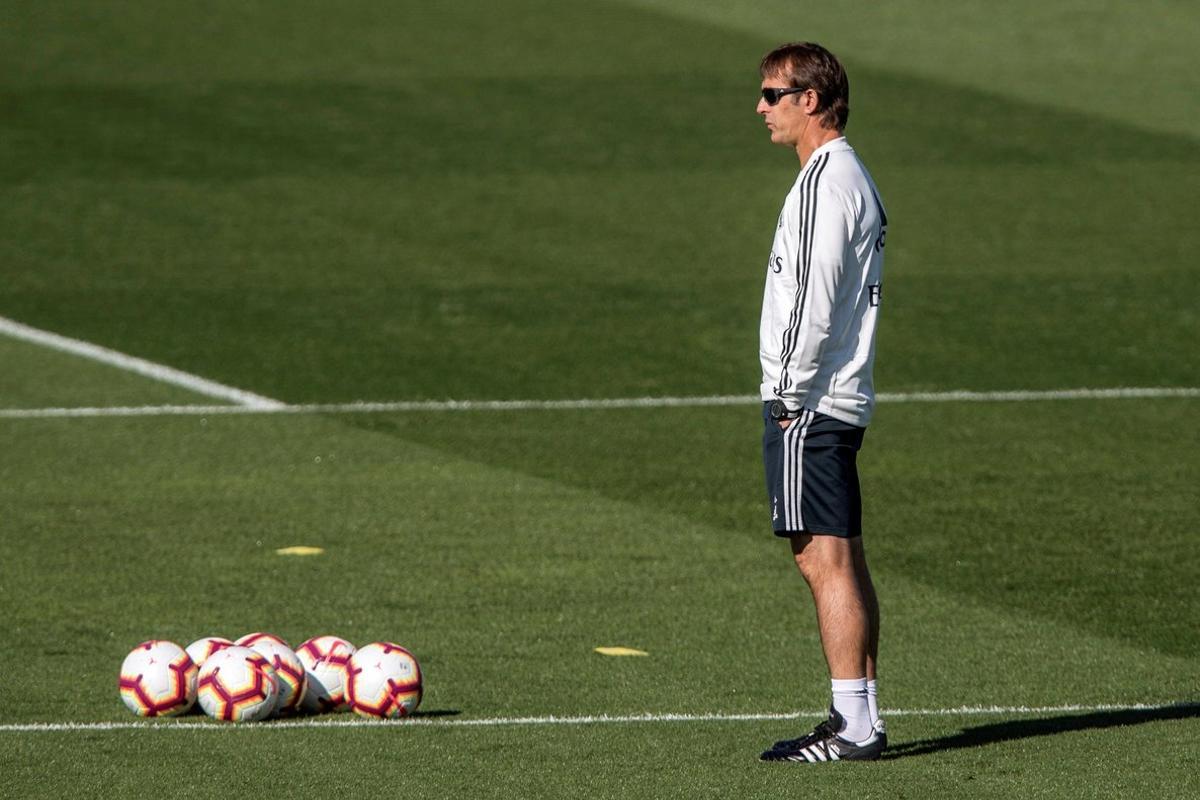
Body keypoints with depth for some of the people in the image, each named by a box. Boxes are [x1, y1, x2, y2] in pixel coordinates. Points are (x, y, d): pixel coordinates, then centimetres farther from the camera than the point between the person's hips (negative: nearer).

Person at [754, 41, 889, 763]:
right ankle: (861, 720, 13)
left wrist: (791, 395, -16)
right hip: (842, 400, 10)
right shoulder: (852, 177, 17)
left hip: (808, 404, -10)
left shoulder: (826, 182, -14)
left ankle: (854, 727, -12)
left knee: (825, 560, -10)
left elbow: (816, 298, -20)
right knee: (845, 561, 11)